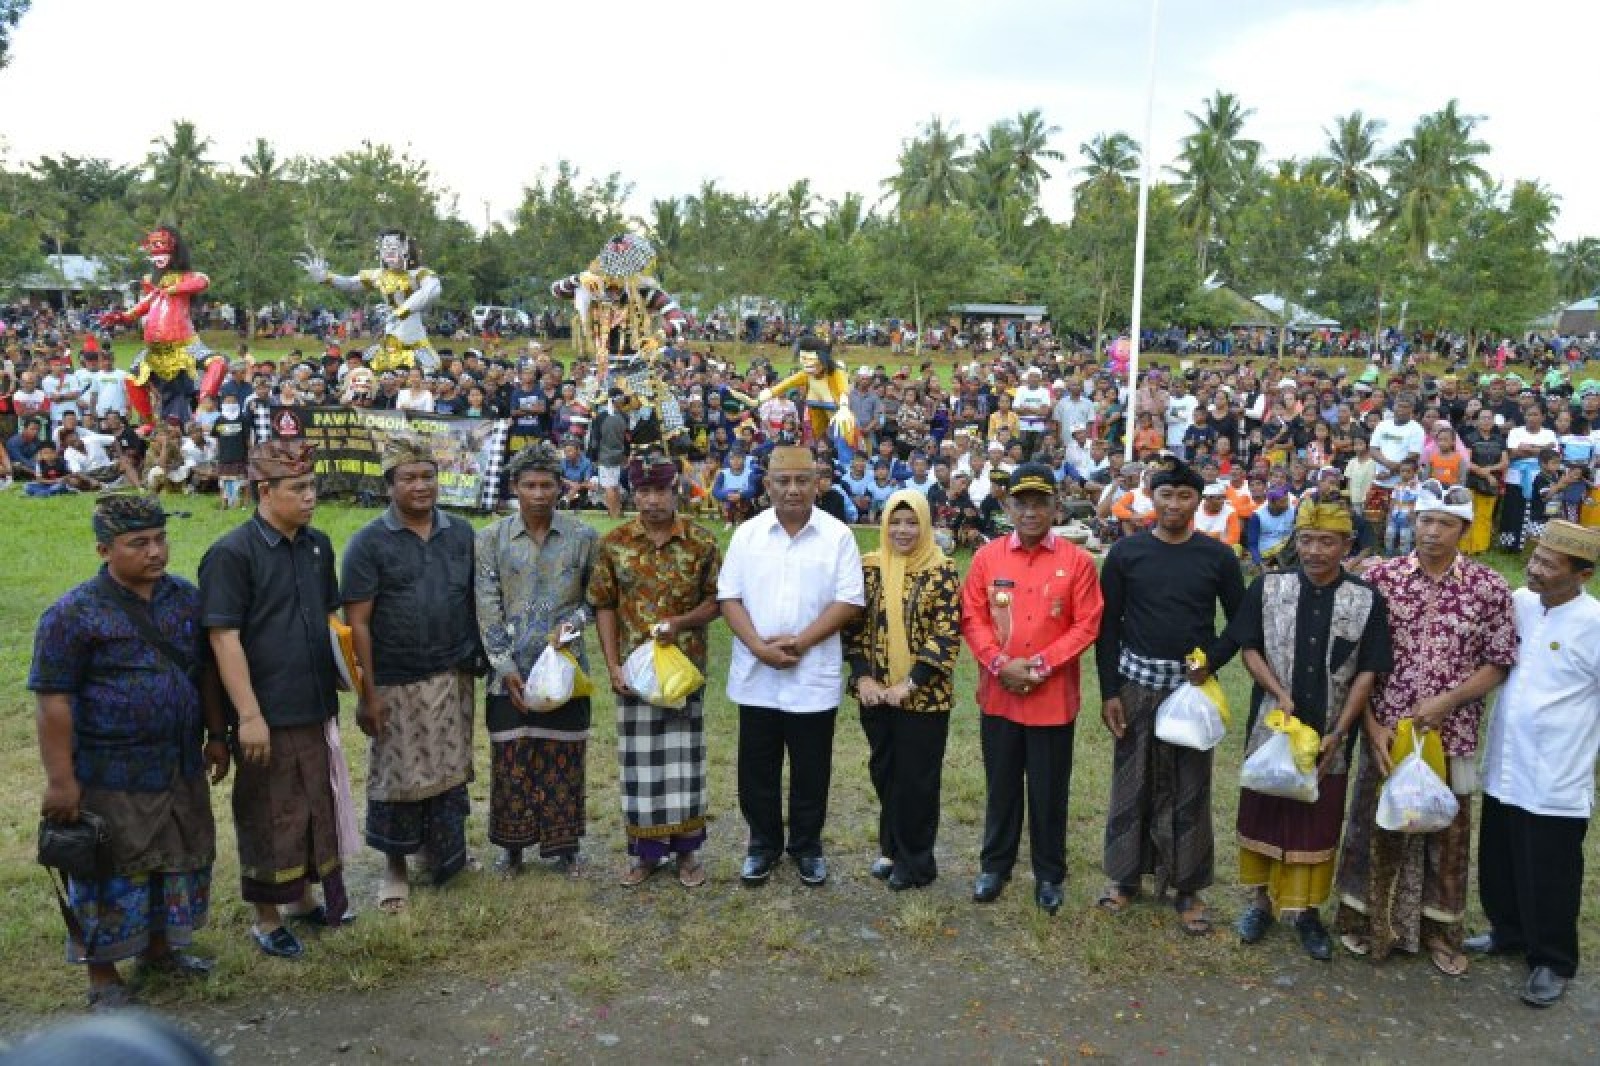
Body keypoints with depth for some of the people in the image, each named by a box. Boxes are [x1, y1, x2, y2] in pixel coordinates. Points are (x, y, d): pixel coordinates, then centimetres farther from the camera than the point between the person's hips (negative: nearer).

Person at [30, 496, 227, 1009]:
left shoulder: (187, 597, 3)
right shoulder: (74, 614, -14)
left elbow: (206, 671, 12)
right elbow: (54, 701, -14)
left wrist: (217, 735, 12)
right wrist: (61, 779, -16)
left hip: (181, 767, 6)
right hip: (112, 776, -6)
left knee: (181, 862, 18)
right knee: (114, 876, 7)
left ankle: (158, 946, 40)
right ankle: (103, 976, 25)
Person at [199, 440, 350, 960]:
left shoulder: (318, 545, 6)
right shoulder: (231, 553, -14)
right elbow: (224, 637, -17)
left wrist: (337, 680, 14)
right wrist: (249, 715, -20)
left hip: (315, 706, 6)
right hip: (268, 712, -6)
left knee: (317, 804, 17)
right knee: (270, 816, 6)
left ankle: (305, 898, 36)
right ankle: (267, 920, 23)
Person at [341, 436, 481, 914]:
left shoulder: (461, 534, 3)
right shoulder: (368, 543, -8)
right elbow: (357, 623, -9)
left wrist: (476, 663, 7)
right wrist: (368, 693, -12)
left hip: (453, 677, 3)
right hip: (396, 683, -3)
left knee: (449, 771, 14)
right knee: (398, 778, 7)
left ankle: (444, 852, 32)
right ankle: (395, 867, 25)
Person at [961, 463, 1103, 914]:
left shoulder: (1077, 560, -4)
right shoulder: (987, 557, 1)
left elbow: (1086, 625, -6)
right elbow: (972, 618, 0)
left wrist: (1042, 664, -15)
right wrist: (1000, 663, -13)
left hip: (1053, 698, -1)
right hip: (998, 694, 2)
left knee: (1049, 791, 9)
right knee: (1001, 786, 14)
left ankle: (1049, 875, 25)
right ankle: (995, 865, 29)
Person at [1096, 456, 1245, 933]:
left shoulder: (1218, 556, 0)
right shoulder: (1126, 551, -1)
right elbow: (1107, 624, 0)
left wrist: (1212, 662, -8)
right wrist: (1109, 691, -4)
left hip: (1193, 684, 0)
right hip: (1136, 681, 0)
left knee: (1189, 788, 6)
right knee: (1132, 781, 8)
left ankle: (1187, 886, 18)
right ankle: (1126, 874, 22)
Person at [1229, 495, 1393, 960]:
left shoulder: (1366, 599, -6)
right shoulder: (1268, 587, -4)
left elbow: (1368, 672, -5)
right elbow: (1248, 647, 1)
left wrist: (1338, 732, -10)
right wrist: (1279, 694, -14)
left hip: (1329, 734, 0)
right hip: (1271, 726, 1)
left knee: (1317, 823, 9)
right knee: (1263, 812, 11)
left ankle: (1307, 910, 25)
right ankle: (1261, 899, 28)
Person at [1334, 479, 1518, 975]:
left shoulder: (1490, 587, -4)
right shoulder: (1380, 576, -5)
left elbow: (1499, 662, 0)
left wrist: (1446, 701, -14)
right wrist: (1371, 724, -9)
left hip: (1452, 732, 1)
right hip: (1386, 728, 0)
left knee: (1446, 829, 13)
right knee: (1376, 822, 11)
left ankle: (1438, 928, 30)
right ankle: (1365, 917, 28)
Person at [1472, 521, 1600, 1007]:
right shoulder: (1518, 603, 0)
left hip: (1555, 781, -5)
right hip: (1503, 768, 6)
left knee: (1548, 879, 9)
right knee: (1498, 865, 20)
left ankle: (1552, 962, 28)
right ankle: (1508, 932, 42)